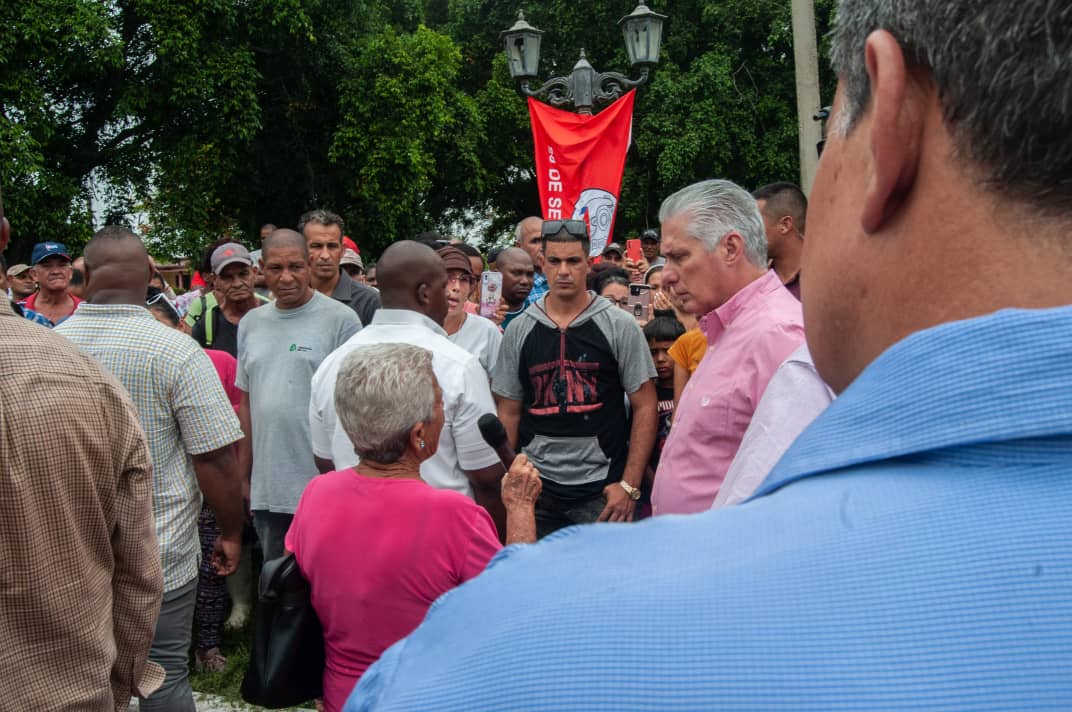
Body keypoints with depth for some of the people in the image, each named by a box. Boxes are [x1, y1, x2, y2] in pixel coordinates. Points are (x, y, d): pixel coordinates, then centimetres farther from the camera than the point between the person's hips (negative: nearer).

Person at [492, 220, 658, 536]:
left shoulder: (619, 325, -2)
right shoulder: (518, 330, 5)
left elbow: (645, 406, -2)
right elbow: (509, 413, 10)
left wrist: (629, 485, -8)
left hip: (602, 489, -2)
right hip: (535, 487, 2)